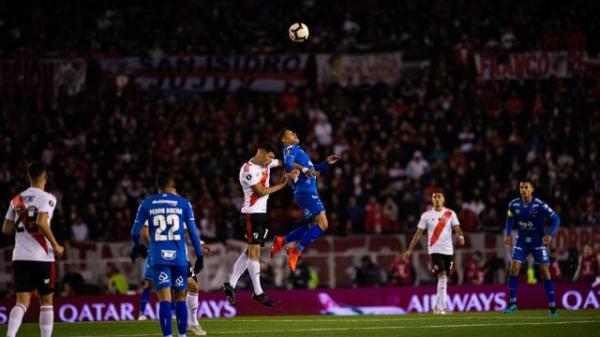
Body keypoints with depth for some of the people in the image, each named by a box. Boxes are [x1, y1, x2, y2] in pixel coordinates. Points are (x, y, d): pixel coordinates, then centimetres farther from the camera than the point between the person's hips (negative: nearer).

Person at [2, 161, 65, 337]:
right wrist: (56, 245, -11)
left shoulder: (17, 199, 11)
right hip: (41, 257, -4)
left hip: (19, 257, 4)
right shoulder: (46, 198, -6)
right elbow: (41, 222, -21)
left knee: (22, 302, 1)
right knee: (46, 301, 9)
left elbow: (6, 229, 12)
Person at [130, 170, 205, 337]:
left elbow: (135, 232, 9)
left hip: (158, 258, 0)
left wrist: (138, 247, 31)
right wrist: (199, 256, 12)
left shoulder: (146, 204, 6)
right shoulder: (183, 203, 5)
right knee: (180, 297, 13)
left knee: (164, 299, -5)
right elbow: (193, 231, 4)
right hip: (179, 257, 0)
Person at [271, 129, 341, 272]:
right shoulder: (290, 149, -2)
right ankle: (296, 251, -13)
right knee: (322, 224, -16)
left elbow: (313, 169, 33)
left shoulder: (297, 150, 26)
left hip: (308, 192, 10)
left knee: (312, 226, 14)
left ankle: (281, 241, 15)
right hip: (306, 191, -10)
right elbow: (288, 164, -25)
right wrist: (305, 170, -34)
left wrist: (327, 163, 22)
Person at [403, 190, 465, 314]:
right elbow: (419, 233, 4)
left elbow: (456, 228, -6)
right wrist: (410, 249, 0)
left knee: (444, 278, 8)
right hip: (435, 250, -3)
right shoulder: (426, 216, 3)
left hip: (448, 250, 3)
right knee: (442, 276, -15)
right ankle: (441, 306, -14)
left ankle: (438, 305, 21)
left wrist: (461, 236, -29)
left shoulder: (450, 214, 6)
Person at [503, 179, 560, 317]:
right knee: (514, 268, -10)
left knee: (545, 271, -7)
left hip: (538, 242, -3)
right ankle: (512, 303, -1)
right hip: (522, 242, 3)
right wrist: (507, 234, -2)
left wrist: (550, 234, -31)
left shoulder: (539, 205, -18)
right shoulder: (514, 204, -6)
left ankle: (552, 307, -1)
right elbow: (510, 220, 12)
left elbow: (556, 218, -18)